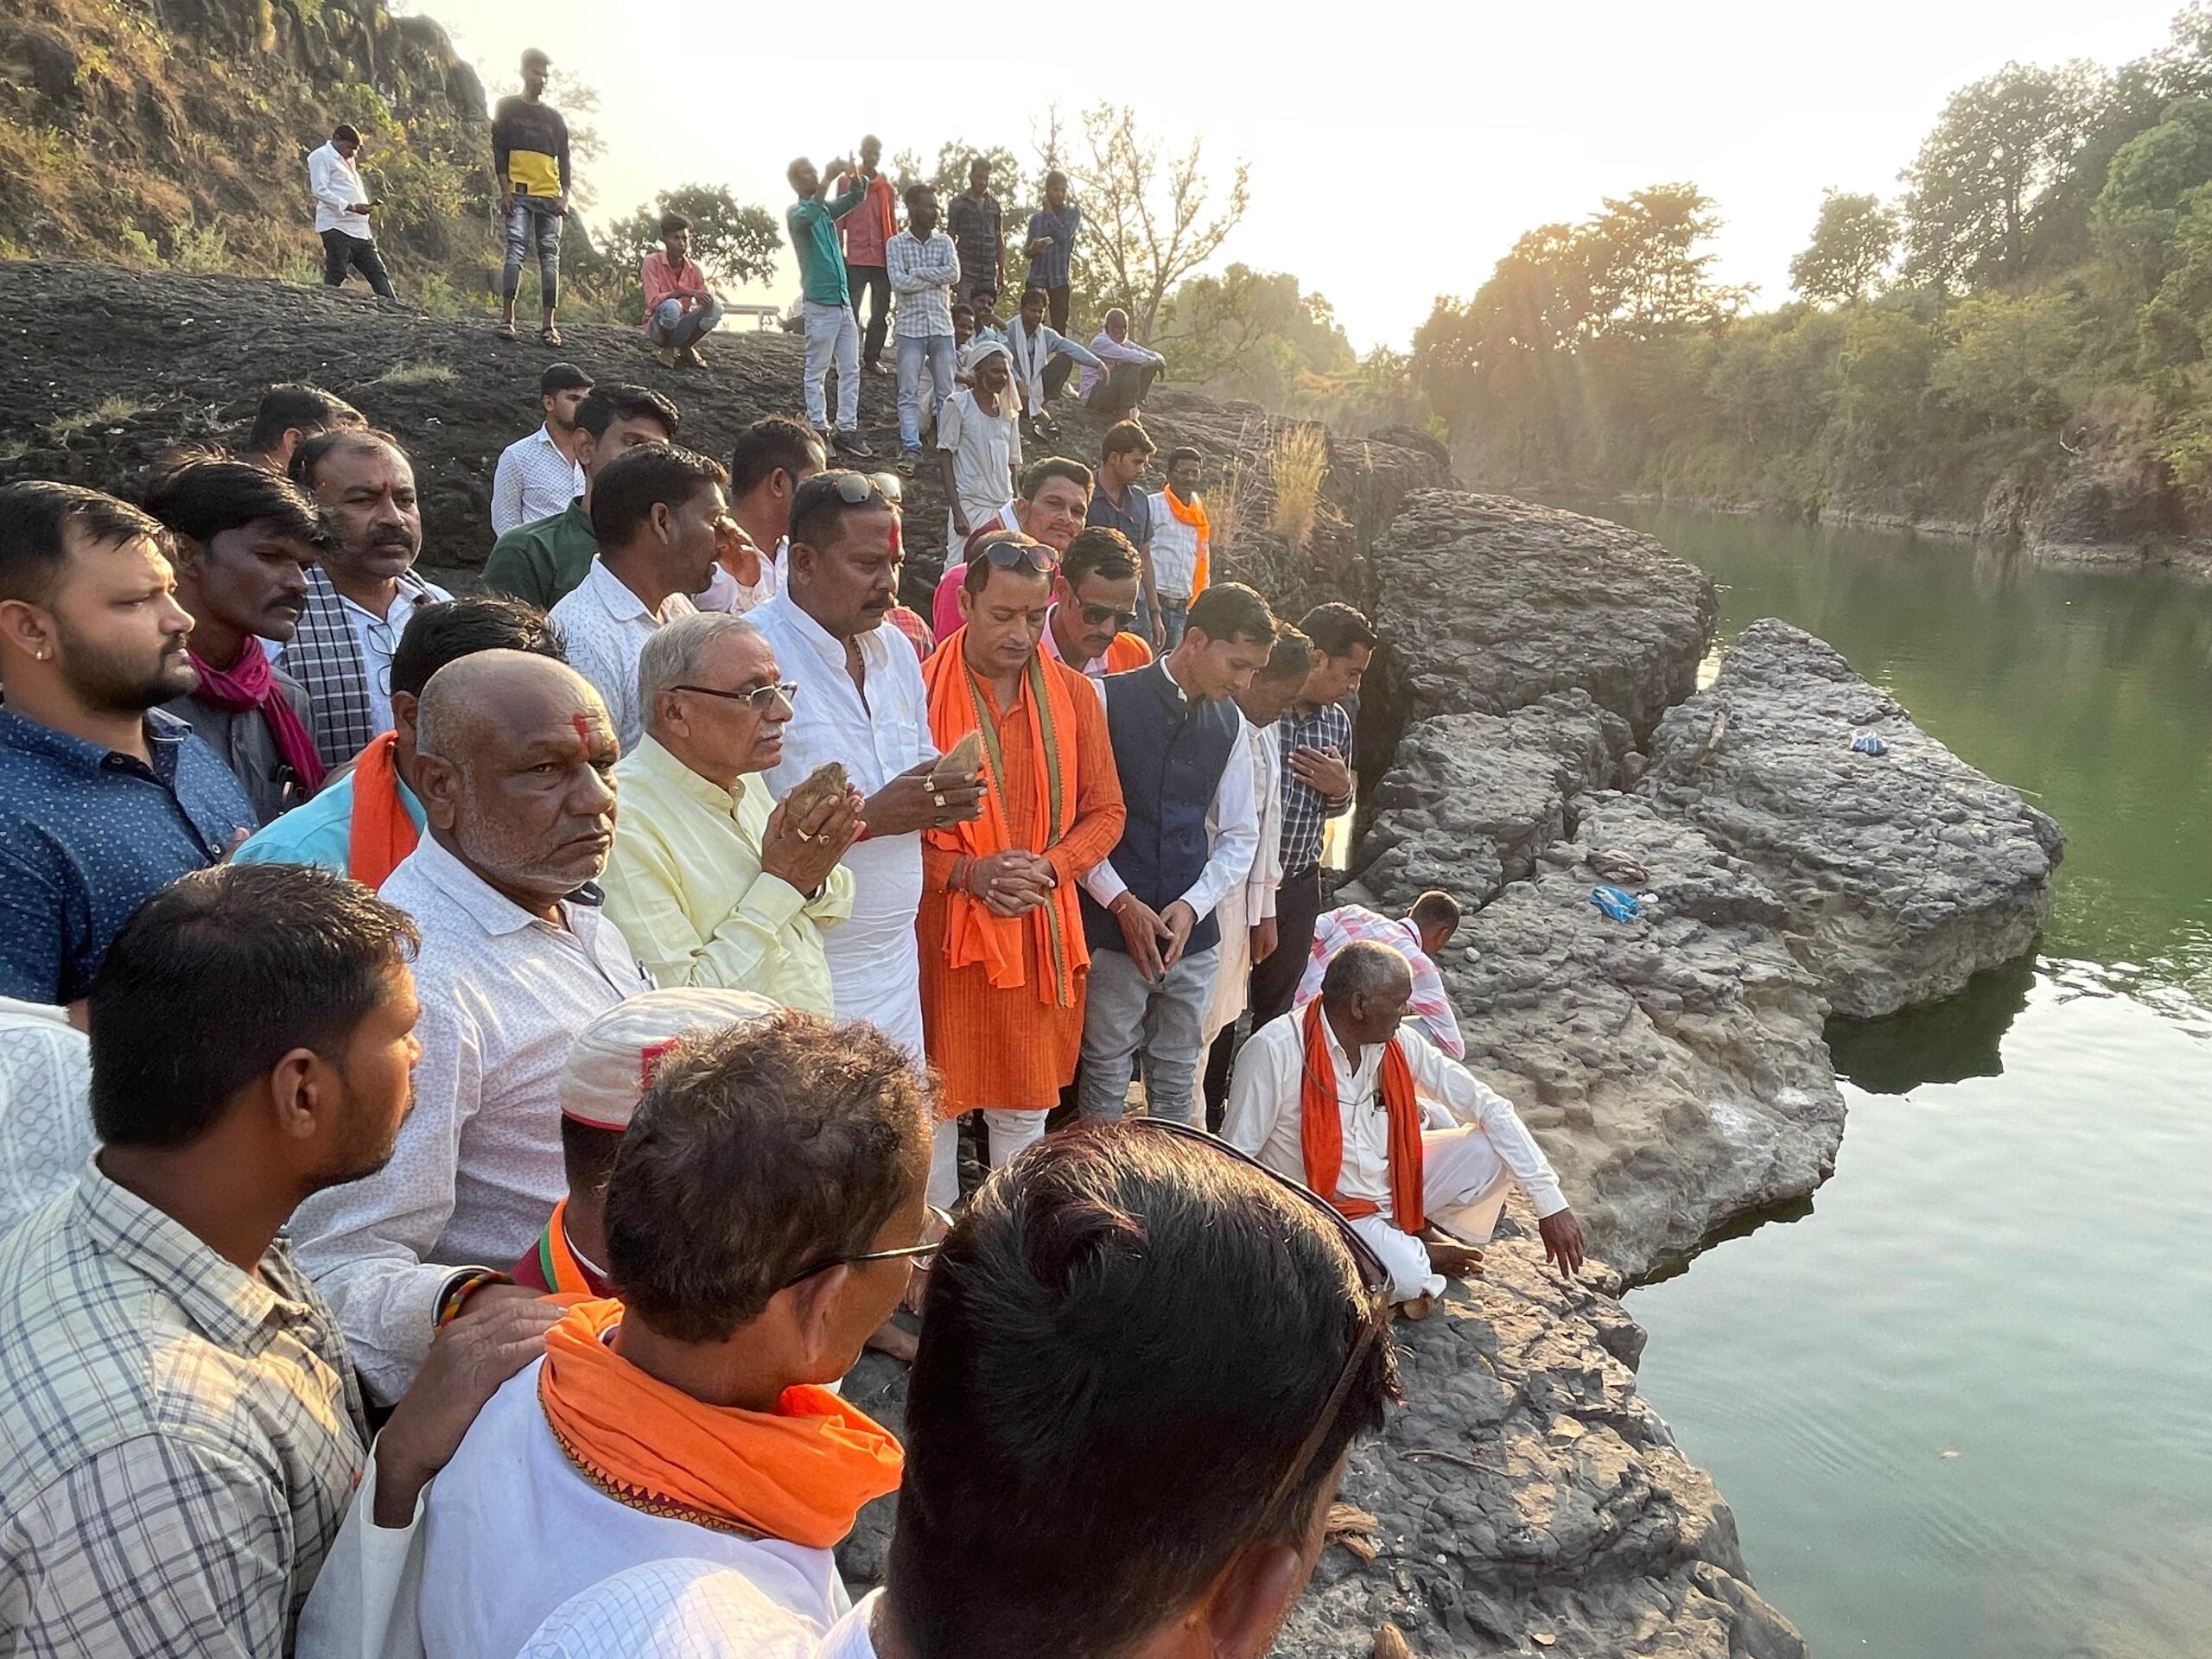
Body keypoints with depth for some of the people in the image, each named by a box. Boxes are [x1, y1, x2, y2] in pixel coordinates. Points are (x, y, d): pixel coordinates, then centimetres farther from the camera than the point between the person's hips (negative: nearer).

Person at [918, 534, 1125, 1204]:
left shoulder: (1073, 694, 3)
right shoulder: (921, 690, -9)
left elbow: (1105, 812, 6)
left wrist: (1048, 867, -10)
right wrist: (966, 873, -18)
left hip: (1042, 929, 3)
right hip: (943, 928, -3)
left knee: (1025, 1104, 16)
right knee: (937, 1100, 10)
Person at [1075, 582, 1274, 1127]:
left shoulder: (1228, 722, 9)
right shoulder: (1112, 700, -6)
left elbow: (1241, 835, 12)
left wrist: (1193, 905, -2)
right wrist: (1121, 901, -11)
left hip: (1194, 933, 5)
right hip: (1114, 928, -4)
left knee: (1178, 1072, 13)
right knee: (1107, 1071, 3)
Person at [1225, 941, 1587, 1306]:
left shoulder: (1399, 1044, -9)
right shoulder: (1274, 1051, -25)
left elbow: (1489, 1106, -7)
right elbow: (1235, 1158, -17)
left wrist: (1550, 1203, -12)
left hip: (1397, 1183, 5)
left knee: (1495, 1147, -14)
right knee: (1403, 1278, -33)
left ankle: (1431, 1231, 9)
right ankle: (1420, 1256, 3)